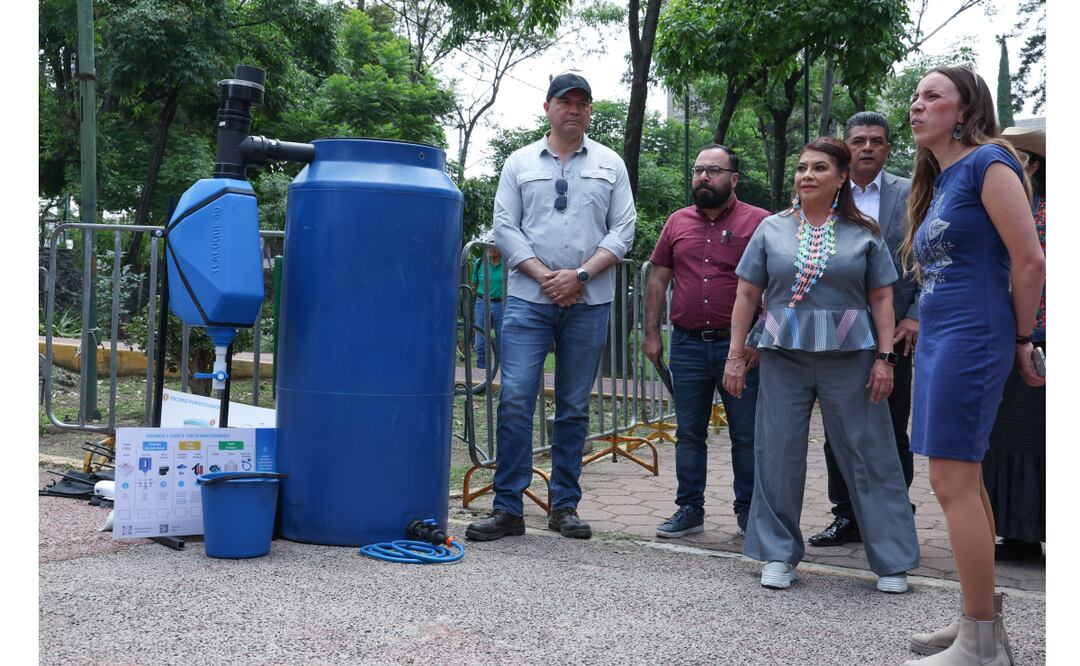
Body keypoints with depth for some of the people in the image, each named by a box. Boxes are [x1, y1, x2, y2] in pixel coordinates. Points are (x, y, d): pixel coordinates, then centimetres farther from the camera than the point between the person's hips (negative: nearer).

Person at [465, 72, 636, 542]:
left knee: (574, 408, 6)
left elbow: (623, 230, 4)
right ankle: (507, 508, -1)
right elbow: (505, 227, 3)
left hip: (589, 304, 1)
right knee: (515, 399, -8)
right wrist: (545, 276, -8)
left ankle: (565, 506, 14)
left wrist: (581, 275, -9)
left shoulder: (610, 165, 11)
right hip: (528, 299, -1)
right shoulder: (520, 163, 10)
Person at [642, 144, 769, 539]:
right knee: (689, 433, 9)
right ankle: (690, 509, 18)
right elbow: (658, 279, 14)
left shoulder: (759, 222, -1)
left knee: (746, 435, 4)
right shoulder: (677, 222, 11)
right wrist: (651, 334, 8)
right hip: (687, 344, 3)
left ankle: (748, 511, 16)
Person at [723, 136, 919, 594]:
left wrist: (885, 356, -3)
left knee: (869, 454, 2)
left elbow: (881, 298, 5)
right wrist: (736, 355, 3)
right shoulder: (771, 229, 8)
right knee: (778, 455, 5)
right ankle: (780, 555, 18)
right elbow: (747, 295, 8)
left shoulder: (863, 233, 6)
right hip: (784, 357, 2)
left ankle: (891, 561, 13)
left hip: (849, 358, -1)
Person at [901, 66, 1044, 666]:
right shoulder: (936, 181, 17)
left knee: (953, 482, -9)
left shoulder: (988, 162, -9)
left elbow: (1029, 261, -12)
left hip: (970, 340, -9)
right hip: (938, 340, 9)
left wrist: (1020, 339, -4)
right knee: (964, 481, 12)